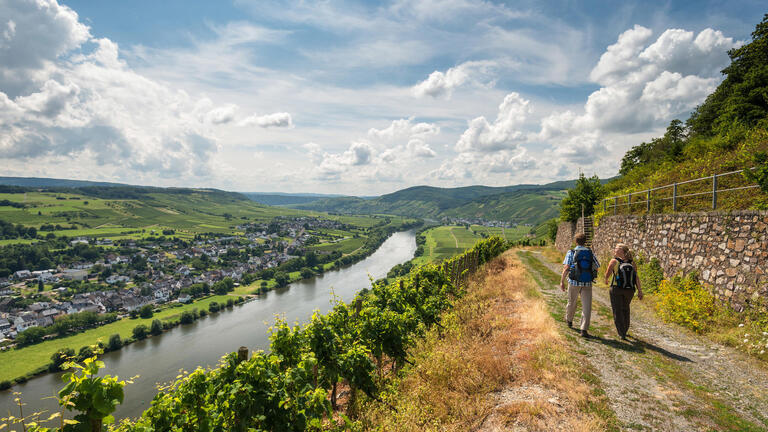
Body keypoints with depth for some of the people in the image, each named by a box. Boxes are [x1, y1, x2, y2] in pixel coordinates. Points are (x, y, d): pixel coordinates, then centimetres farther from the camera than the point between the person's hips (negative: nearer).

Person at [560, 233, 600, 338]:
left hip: (574, 282, 0)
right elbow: (597, 267, 10)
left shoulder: (571, 252, -3)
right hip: (587, 283, 0)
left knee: (572, 302, 20)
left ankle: (569, 320, 42)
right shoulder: (590, 253, 4)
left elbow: (566, 268, -13)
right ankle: (584, 329, -8)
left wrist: (562, 281, -11)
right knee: (587, 307, 0)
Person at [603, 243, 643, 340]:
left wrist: (606, 280, 23)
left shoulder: (614, 261, -6)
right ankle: (625, 330, 36)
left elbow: (607, 274, 2)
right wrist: (640, 291, -6)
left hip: (616, 289, -4)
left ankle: (622, 334, 2)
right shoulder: (632, 263, 4)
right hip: (629, 290, 4)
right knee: (625, 308, 25)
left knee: (617, 311, 7)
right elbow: (636, 277, -5)